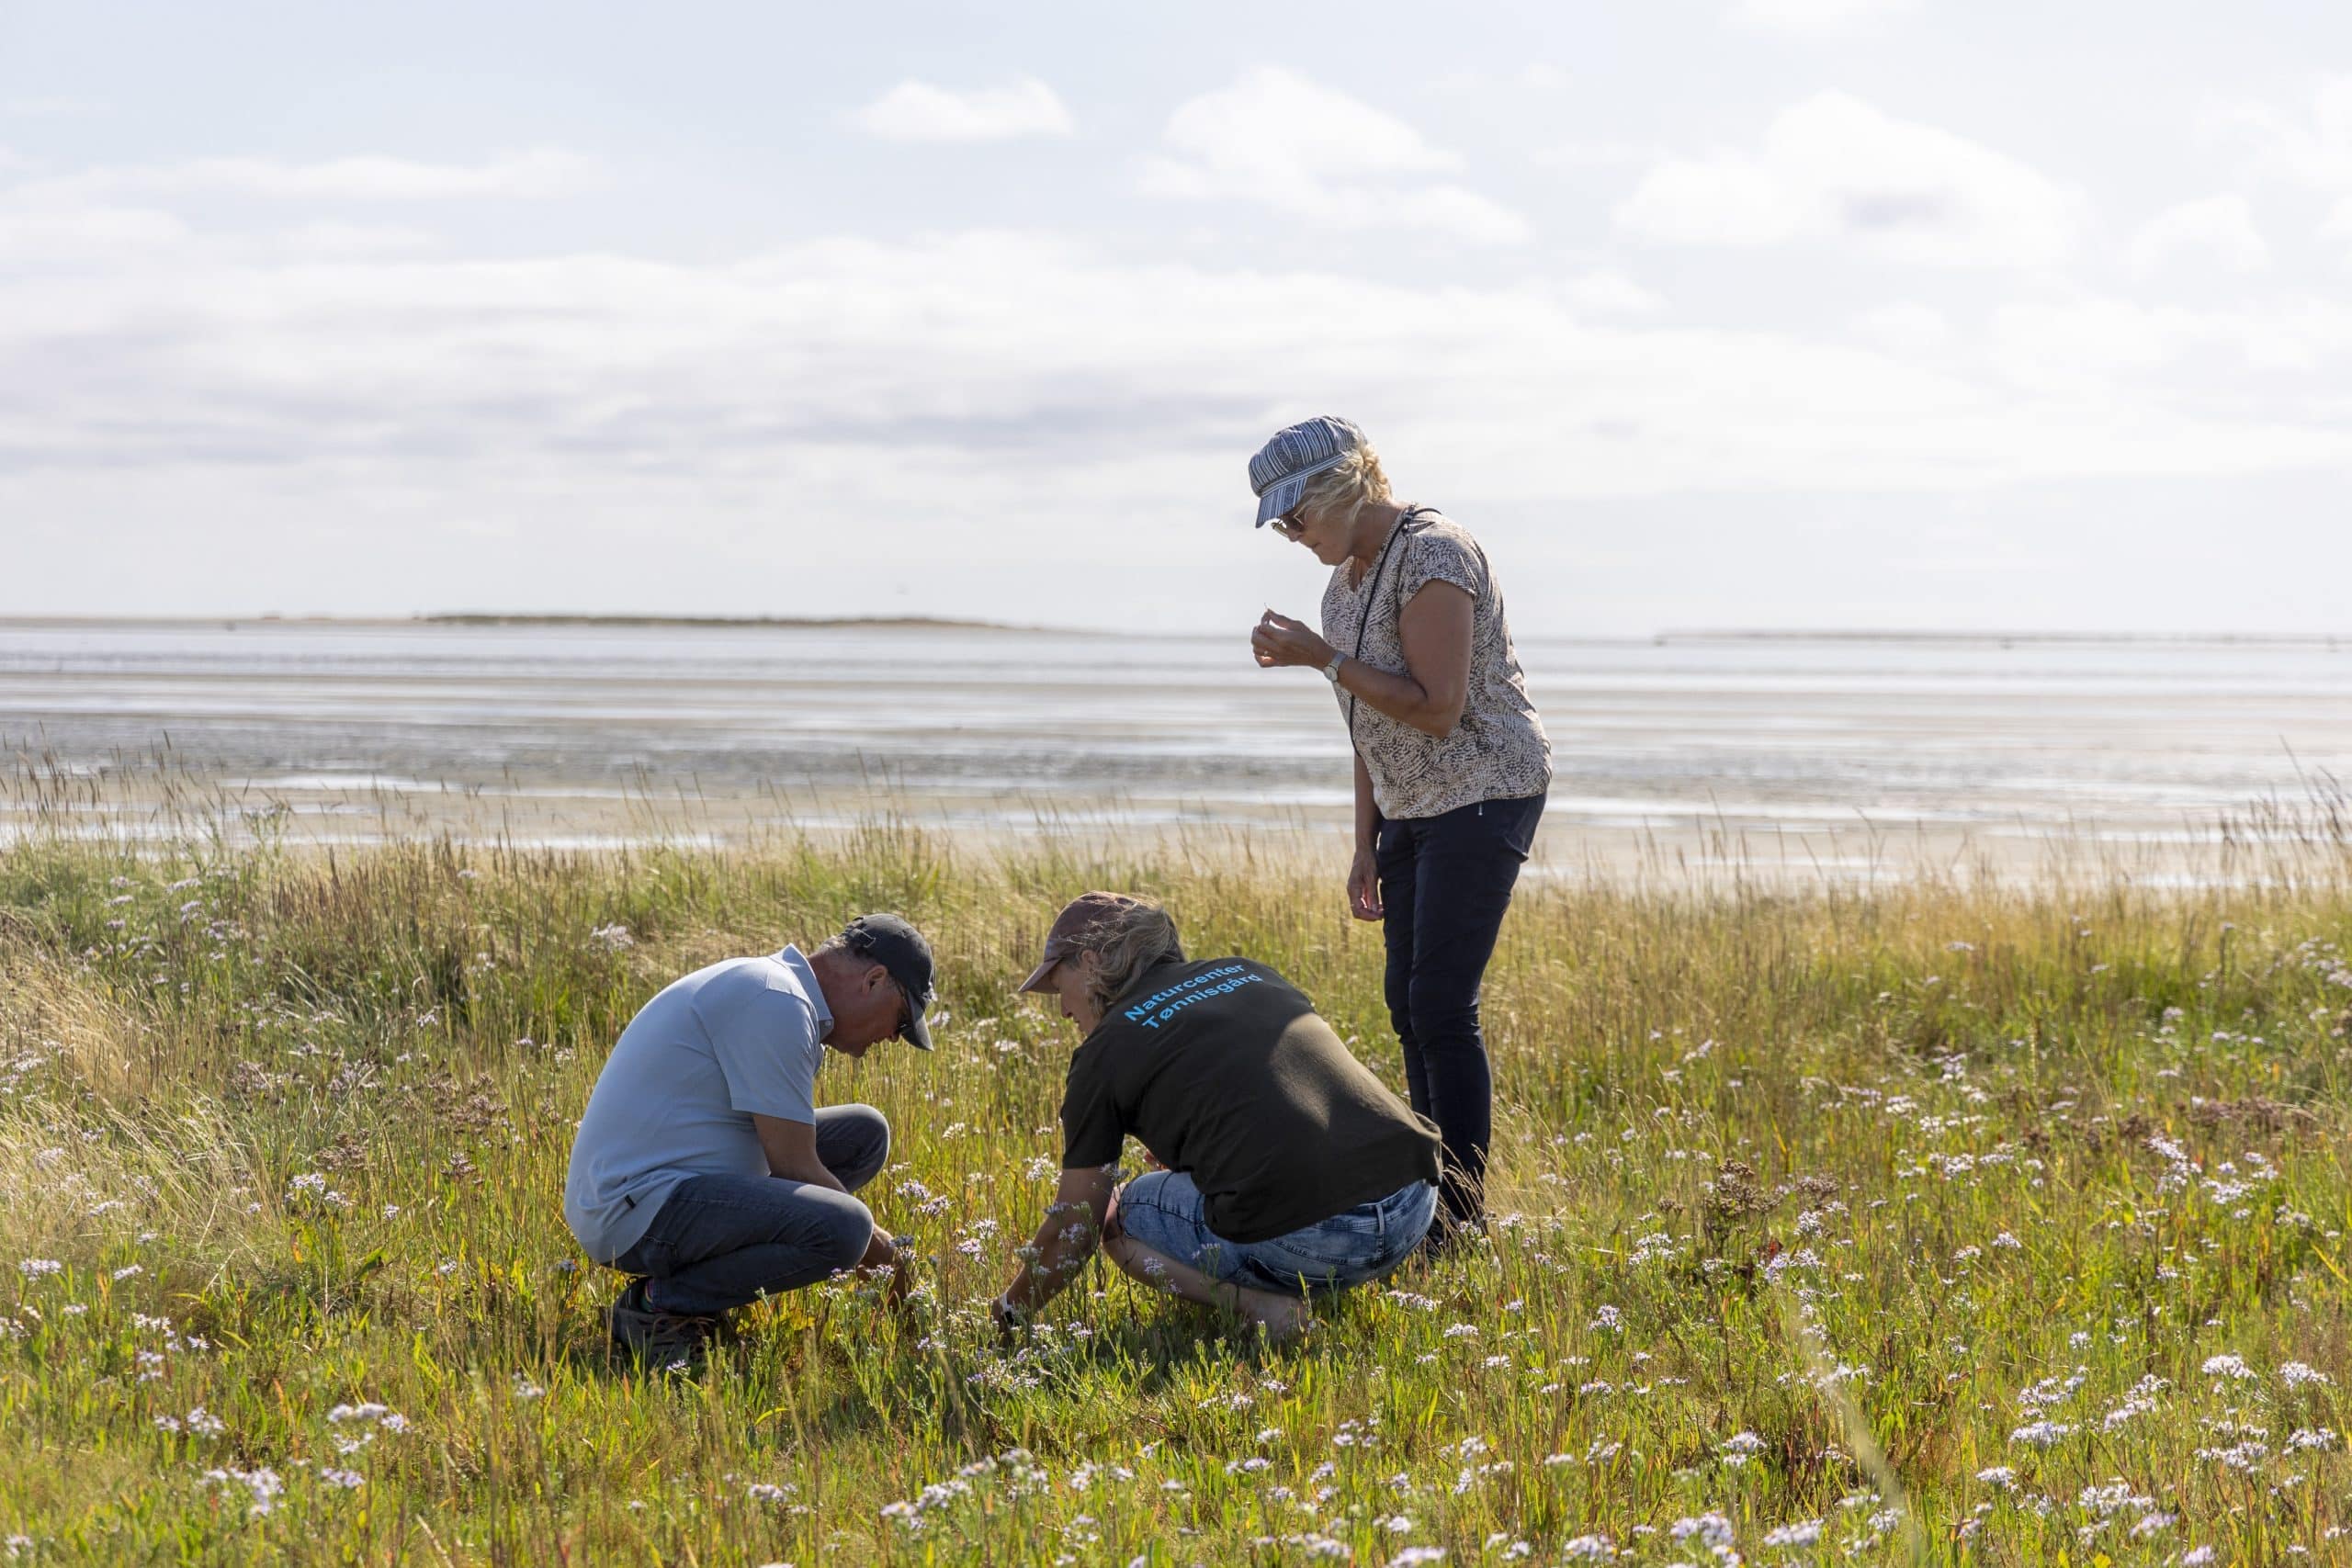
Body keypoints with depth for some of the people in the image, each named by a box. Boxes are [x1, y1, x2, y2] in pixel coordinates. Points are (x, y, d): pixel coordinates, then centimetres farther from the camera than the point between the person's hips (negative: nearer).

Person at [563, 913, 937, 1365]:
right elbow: (794, 1169, -15)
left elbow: (788, 1149, 28)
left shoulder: (762, 986, 18)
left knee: (863, 1132, 13)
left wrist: (875, 1245, 24)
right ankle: (661, 1305, -10)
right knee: (841, 1227, -29)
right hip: (637, 1205, -11)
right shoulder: (778, 1005, -15)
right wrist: (883, 1254, -1)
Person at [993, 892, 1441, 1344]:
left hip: (1304, 1239, -6)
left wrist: (1009, 1313, 31)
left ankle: (1258, 1303, -2)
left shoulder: (1105, 1051, 7)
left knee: (1124, 1216, 21)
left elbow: (1071, 1234, 14)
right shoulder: (1248, 972, 22)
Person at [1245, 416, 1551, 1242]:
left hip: (1484, 793, -9)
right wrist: (1366, 847, 13)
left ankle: (1463, 1224, -8)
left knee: (1442, 1005, -12)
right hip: (1413, 803, 9)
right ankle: (1431, 1192, 15)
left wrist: (1320, 657, -23)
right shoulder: (1347, 575, 10)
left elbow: (1435, 710, -25)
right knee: (1407, 1002, 8)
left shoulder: (1431, 556, -19)